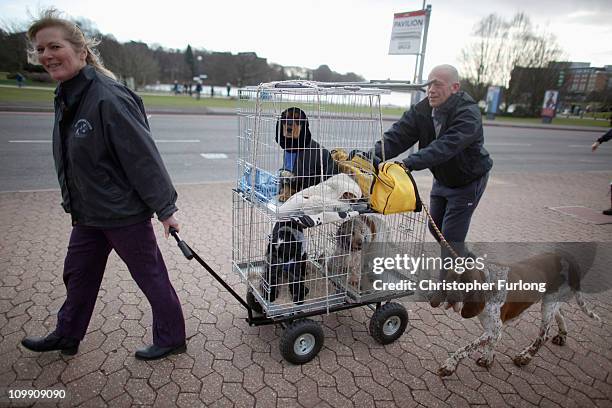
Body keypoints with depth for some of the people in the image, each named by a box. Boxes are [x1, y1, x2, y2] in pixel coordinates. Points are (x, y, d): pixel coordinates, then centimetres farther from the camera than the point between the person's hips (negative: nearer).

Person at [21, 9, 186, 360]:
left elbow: (144, 156, -23)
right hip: (88, 213, 9)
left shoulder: (109, 99, -22)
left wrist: (165, 208, -20)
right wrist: (75, 201, 19)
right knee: (78, 275, 23)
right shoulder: (66, 99, 6)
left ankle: (172, 339, 27)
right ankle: (66, 337, 46)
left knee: (151, 277, 7)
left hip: (125, 212, -9)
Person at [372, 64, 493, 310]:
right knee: (435, 227, 16)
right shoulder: (422, 110, -14)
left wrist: (410, 163, -60)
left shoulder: (468, 115, -31)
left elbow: (445, 147, -47)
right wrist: (374, 155, -45)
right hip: (442, 179, 7)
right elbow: (397, 135, -26)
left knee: (451, 234, -6)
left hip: (468, 181, -6)